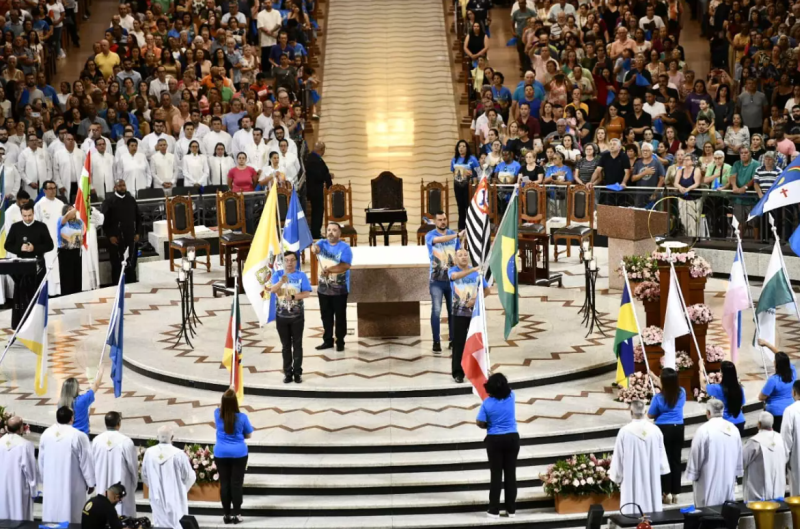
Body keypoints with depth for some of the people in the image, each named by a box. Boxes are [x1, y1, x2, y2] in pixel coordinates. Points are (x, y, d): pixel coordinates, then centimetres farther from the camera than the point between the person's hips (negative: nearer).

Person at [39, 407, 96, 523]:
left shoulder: (46, 434, -3)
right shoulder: (78, 436, -19)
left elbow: (41, 461, 8)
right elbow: (86, 461, -12)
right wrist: (90, 482, 0)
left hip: (51, 484, 5)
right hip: (72, 485, -4)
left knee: (51, 515, 14)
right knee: (72, 518, 5)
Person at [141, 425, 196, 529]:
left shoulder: (149, 453, -8)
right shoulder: (179, 454, -19)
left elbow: (144, 476, 5)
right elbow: (190, 477, -7)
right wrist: (183, 489, 16)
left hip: (157, 498, 3)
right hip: (175, 499, -3)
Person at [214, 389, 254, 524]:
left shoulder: (217, 414, -8)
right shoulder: (242, 417, -13)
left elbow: (221, 407, 19)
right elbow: (248, 435, 1)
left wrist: (227, 395, 25)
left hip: (221, 454, 2)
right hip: (239, 454, -2)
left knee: (224, 484, 7)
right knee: (236, 484, 2)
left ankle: (227, 514, 10)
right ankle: (236, 514, 5)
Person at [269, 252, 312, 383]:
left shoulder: (301, 275, -3)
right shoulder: (278, 274, -1)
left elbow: (307, 293, -9)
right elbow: (272, 290, -16)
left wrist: (293, 297, -25)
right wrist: (281, 281, -36)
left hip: (297, 316, -1)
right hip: (281, 316, 1)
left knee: (297, 345, 4)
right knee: (286, 346, 7)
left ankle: (297, 372, 10)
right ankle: (288, 372, 13)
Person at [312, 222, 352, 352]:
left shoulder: (345, 247, -8)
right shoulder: (322, 243, 5)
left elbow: (346, 265, -20)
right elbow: (316, 246, -19)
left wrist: (329, 270, -30)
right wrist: (315, 248, -44)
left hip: (339, 289, -4)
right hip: (323, 288, 4)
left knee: (340, 316, 3)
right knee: (326, 316, 12)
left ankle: (340, 341, 11)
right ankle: (327, 340, 21)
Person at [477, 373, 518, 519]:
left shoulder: (487, 403, -13)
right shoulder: (511, 396, -6)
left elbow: (480, 423, -8)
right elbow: (505, 389, 18)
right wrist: (497, 378, 29)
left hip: (494, 440, -2)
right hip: (512, 438, 2)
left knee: (496, 474, 3)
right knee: (511, 473, 7)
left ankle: (494, 510, 5)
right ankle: (511, 509, 12)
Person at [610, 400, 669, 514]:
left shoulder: (624, 431, -14)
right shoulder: (655, 430, -6)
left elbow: (618, 458, -7)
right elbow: (661, 455, 3)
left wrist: (617, 477, 6)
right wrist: (662, 470, 18)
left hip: (632, 480, -3)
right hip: (652, 478, 3)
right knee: (652, 505, 11)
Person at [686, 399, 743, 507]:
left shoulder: (704, 430, -16)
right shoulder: (733, 429, 2)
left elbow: (696, 455, -11)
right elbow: (739, 455, 11)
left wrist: (693, 475, 0)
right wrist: (735, 474, 20)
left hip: (709, 481, -6)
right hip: (728, 479, 6)